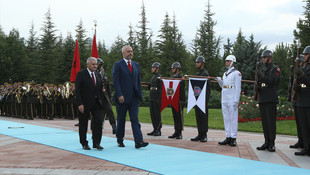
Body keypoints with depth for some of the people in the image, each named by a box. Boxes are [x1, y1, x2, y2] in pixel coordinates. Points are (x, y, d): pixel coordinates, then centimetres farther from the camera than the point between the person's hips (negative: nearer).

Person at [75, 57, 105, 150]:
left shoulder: (98, 75, 12)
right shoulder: (81, 74, -6)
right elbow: (77, 90, -11)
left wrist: (101, 101, 9)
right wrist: (80, 104, -17)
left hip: (96, 103, 4)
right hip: (85, 104, -4)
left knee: (99, 121, -8)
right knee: (83, 125, 5)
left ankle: (96, 143, 0)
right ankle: (84, 144, 19)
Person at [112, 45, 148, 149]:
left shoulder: (136, 65, 15)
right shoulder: (117, 65, -2)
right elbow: (115, 81, -9)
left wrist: (139, 94, 9)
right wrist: (119, 95, -17)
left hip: (134, 97, 4)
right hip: (122, 97, -4)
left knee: (135, 119, -3)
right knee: (121, 120, 7)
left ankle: (138, 141, -9)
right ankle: (120, 140, 21)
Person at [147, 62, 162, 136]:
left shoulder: (159, 77, -9)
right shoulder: (153, 78, 19)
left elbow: (161, 89, -15)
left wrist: (159, 99, -20)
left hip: (157, 99, -9)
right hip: (151, 99, 9)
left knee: (157, 114, -6)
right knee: (152, 114, 9)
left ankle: (158, 131, -1)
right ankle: (155, 129, 16)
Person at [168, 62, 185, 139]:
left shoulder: (180, 77, -8)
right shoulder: (172, 77, 16)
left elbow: (182, 90, -13)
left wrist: (182, 101, -18)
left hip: (179, 100, -8)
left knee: (179, 116, -4)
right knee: (175, 116, 9)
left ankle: (179, 133, 0)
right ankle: (176, 132, 14)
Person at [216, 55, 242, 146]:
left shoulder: (236, 73, -4)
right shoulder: (225, 73, 18)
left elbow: (238, 88, -9)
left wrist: (236, 101, -16)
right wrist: (219, 81, 4)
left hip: (232, 100, -7)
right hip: (224, 100, 7)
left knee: (233, 118, -3)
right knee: (226, 119, 7)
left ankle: (233, 138, 0)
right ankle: (228, 137, 12)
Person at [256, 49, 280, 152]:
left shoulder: (275, 69, -2)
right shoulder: (262, 70, 19)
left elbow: (273, 82, -14)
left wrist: (262, 76, -24)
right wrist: (257, 87, 0)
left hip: (271, 99, -7)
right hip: (262, 99, 7)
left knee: (271, 122, -8)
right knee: (264, 122, 7)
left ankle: (272, 144, -5)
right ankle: (267, 142, 13)